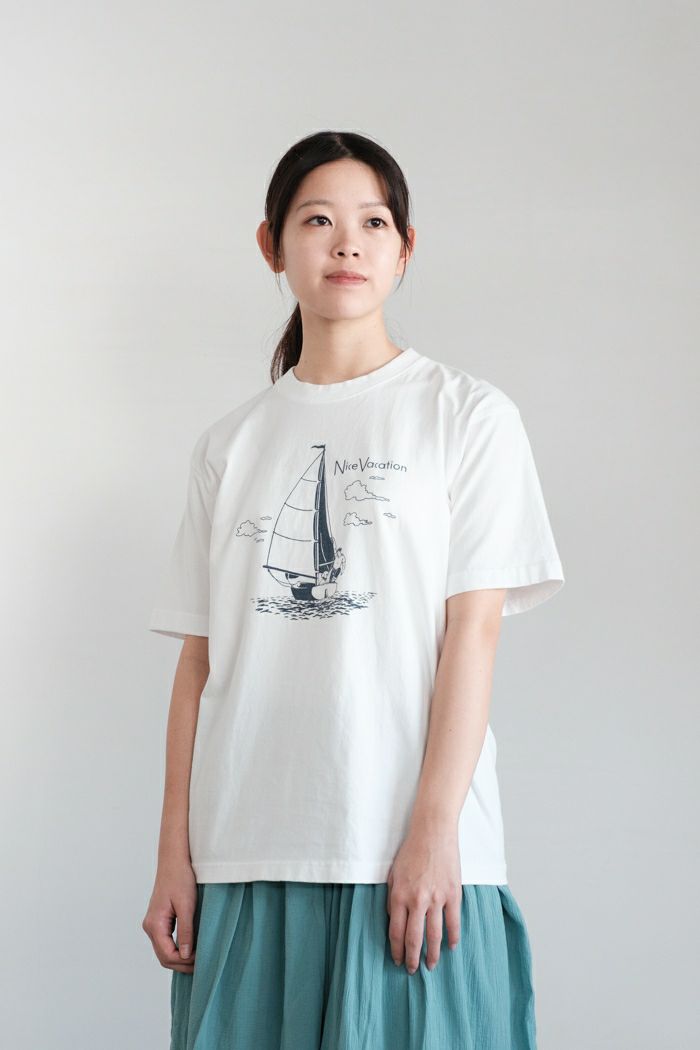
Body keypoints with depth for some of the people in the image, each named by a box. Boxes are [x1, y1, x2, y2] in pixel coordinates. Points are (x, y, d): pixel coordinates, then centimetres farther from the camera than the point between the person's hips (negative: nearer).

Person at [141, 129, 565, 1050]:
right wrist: (175, 856, 4)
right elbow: (201, 659, 10)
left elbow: (472, 630, -3)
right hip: (249, 853, 3)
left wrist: (434, 830, -11)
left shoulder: (468, 414, 4)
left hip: (413, 853, -3)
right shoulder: (231, 444, 14)